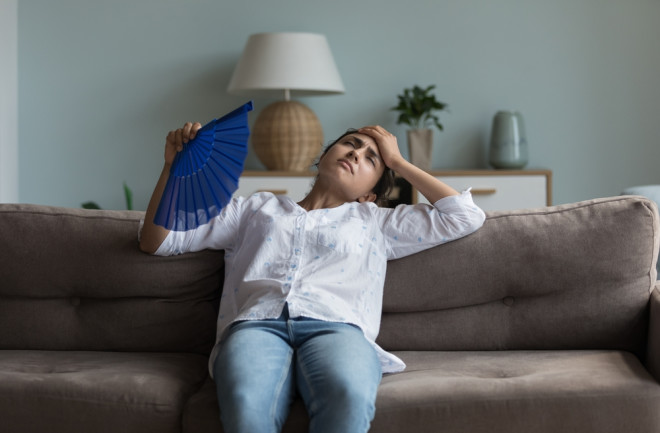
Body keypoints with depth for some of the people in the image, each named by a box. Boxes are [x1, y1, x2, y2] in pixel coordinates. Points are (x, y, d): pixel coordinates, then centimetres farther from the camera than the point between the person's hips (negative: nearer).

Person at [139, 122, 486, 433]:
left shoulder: (374, 221, 36)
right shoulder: (256, 208, 35)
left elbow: (466, 215, 30)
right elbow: (155, 241, 32)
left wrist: (397, 161, 36)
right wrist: (173, 165, 19)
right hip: (256, 324, 0)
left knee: (349, 398, -41)